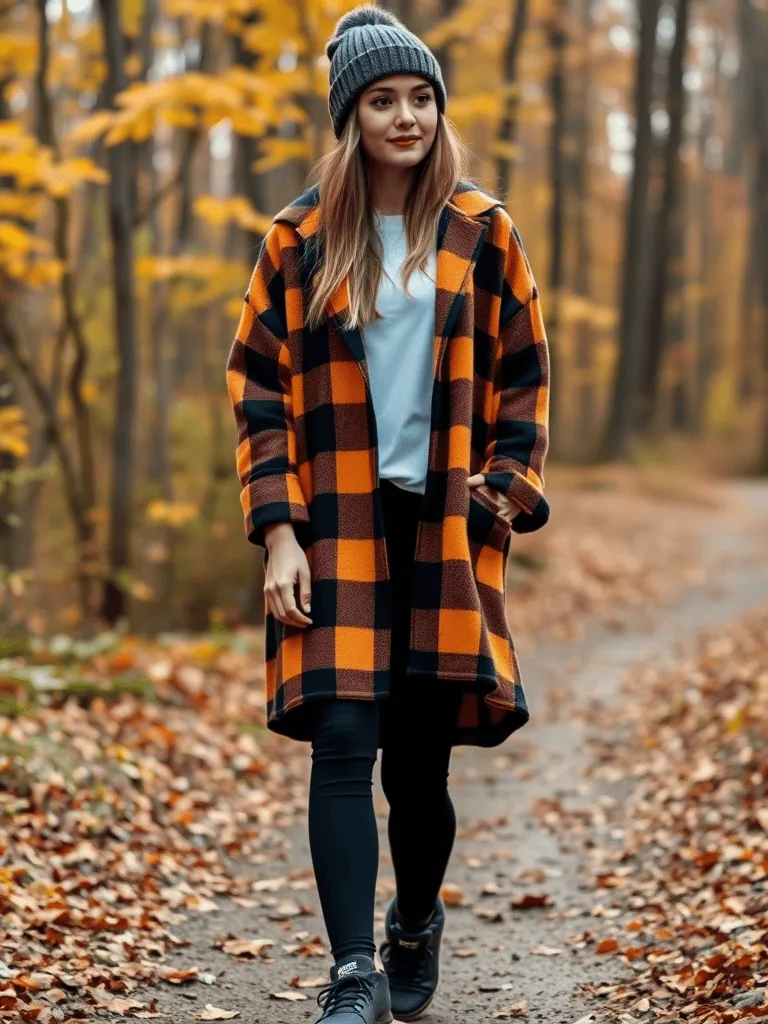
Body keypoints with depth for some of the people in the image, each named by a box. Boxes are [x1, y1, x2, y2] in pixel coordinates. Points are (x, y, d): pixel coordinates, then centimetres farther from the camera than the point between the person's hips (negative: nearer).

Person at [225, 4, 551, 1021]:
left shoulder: (483, 233, 5)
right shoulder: (302, 239, 3)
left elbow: (524, 379, 9)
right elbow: (259, 385, 3)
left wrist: (505, 501, 0)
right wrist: (277, 532, -5)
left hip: (447, 530, 1)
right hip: (337, 527, -1)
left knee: (420, 758, 6)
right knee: (343, 745, -11)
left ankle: (417, 924, 32)